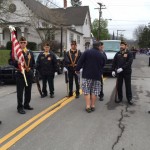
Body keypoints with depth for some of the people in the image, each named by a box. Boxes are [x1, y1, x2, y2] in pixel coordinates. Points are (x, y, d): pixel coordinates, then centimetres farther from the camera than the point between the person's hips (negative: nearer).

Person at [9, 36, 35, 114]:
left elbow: (33, 63, 19)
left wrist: (31, 69, 7)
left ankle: (26, 105, 25)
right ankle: (20, 107, 5)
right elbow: (10, 61, -5)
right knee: (20, 91, -3)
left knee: (28, 90, 12)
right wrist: (16, 63, -22)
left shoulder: (30, 52, 12)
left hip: (29, 74, 5)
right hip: (20, 73, -5)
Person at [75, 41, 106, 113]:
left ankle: (88, 106, -3)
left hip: (87, 75, -2)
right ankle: (93, 106, 14)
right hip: (97, 75, 3)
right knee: (94, 91, 11)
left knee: (86, 91, 2)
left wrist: (77, 69, 2)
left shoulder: (87, 52, -4)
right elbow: (103, 66, 12)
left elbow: (80, 62, -6)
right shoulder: (102, 55, 6)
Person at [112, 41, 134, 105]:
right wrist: (113, 70, -2)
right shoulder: (118, 53, 9)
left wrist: (122, 68, -26)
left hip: (127, 72, -3)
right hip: (119, 72, 4)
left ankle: (129, 99, 13)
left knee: (128, 86, 3)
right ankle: (120, 98, 21)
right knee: (119, 86, 8)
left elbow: (129, 62, -17)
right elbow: (114, 62, 8)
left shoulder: (129, 53, -4)